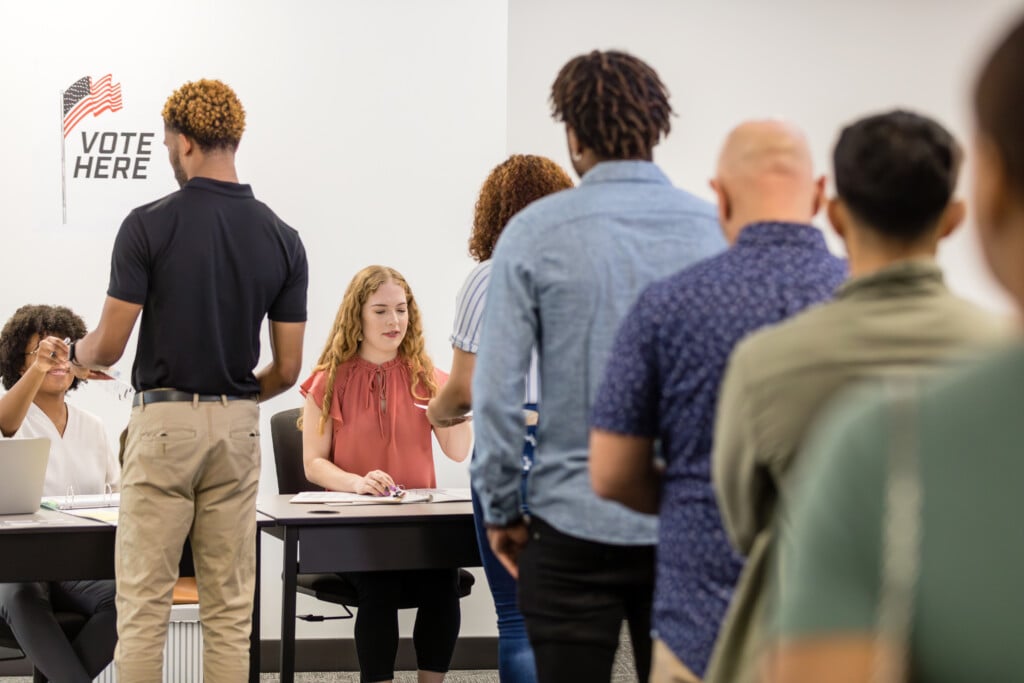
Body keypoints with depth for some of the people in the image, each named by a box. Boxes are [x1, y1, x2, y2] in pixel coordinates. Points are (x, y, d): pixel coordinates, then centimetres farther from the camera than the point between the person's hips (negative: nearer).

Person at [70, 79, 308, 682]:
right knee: (231, 609, 8)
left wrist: (79, 352, 15)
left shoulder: (149, 225, -10)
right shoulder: (281, 238, 1)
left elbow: (109, 347, -9)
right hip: (238, 427, 4)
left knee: (143, 604, 2)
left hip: (163, 424, -3)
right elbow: (288, 369, 2)